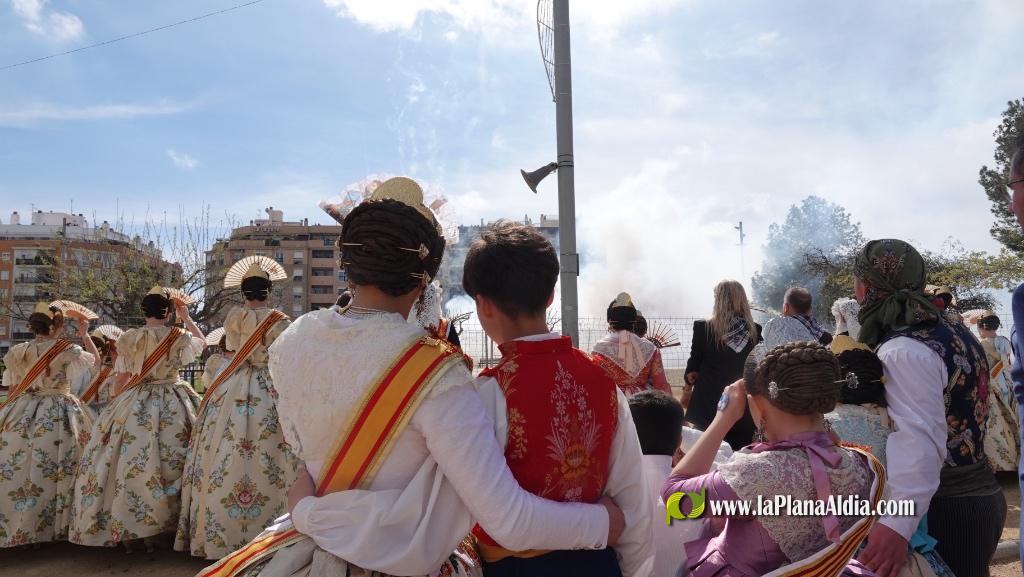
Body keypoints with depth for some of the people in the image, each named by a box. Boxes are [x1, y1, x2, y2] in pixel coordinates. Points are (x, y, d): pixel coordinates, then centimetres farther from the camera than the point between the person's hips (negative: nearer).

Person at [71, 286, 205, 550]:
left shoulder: (127, 338, -1)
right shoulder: (179, 337, -5)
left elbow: (122, 380, 2)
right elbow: (201, 341, 17)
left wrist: (118, 408, 14)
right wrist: (186, 318, 22)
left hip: (133, 405, 2)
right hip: (171, 405, -1)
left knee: (127, 462, 9)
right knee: (166, 463, 3)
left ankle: (125, 531, 17)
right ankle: (154, 531, 7)